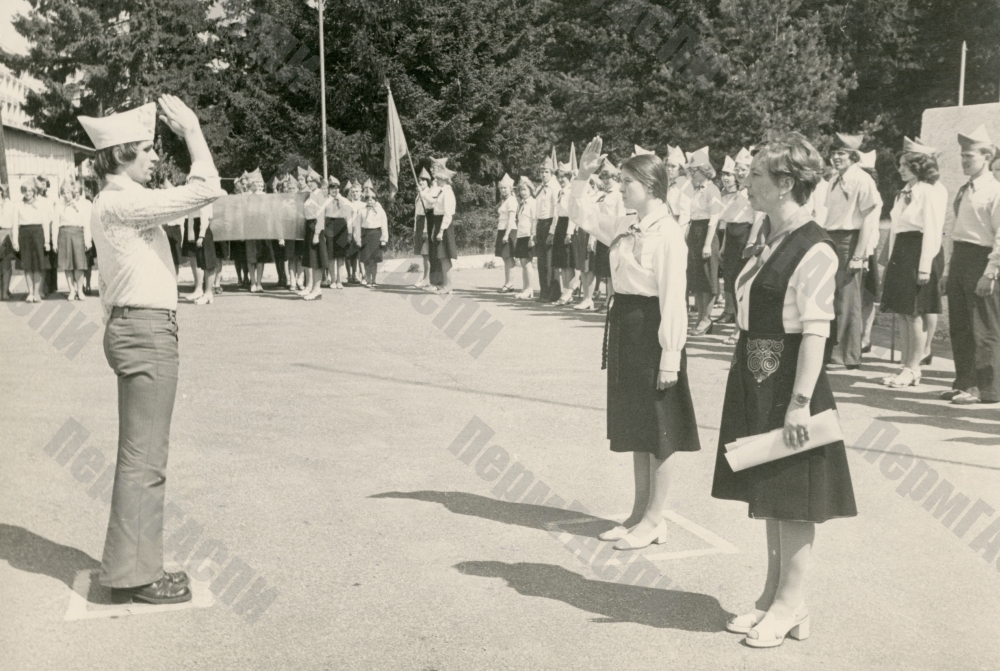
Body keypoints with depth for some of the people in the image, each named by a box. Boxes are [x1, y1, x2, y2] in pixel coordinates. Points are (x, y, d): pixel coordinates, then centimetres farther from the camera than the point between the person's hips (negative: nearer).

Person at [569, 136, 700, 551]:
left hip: (651, 327, -9)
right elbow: (579, 215, 21)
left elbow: (673, 298, -18)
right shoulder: (625, 228, 9)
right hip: (624, 325, 9)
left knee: (659, 430, 4)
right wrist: (582, 176, 7)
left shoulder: (667, 233, -16)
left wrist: (670, 354, -20)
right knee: (634, 427, 15)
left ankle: (655, 520, 15)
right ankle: (640, 513, 28)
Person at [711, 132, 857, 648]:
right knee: (767, 493, 16)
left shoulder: (814, 250, -17)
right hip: (755, 379, 9)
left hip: (788, 381, -9)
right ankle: (773, 594, 29)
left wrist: (801, 400, -22)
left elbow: (816, 332, -20)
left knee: (791, 497, 3)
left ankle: (791, 606, 17)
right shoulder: (769, 240, 10)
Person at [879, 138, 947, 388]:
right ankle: (907, 367, 17)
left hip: (919, 253, -8)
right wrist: (891, 261, 13)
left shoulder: (932, 191, -9)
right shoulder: (905, 192, 16)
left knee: (915, 315, -3)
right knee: (907, 315, 11)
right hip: (901, 253, 8)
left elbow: (933, 232, -14)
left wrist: (925, 267, -19)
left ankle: (913, 370, 4)